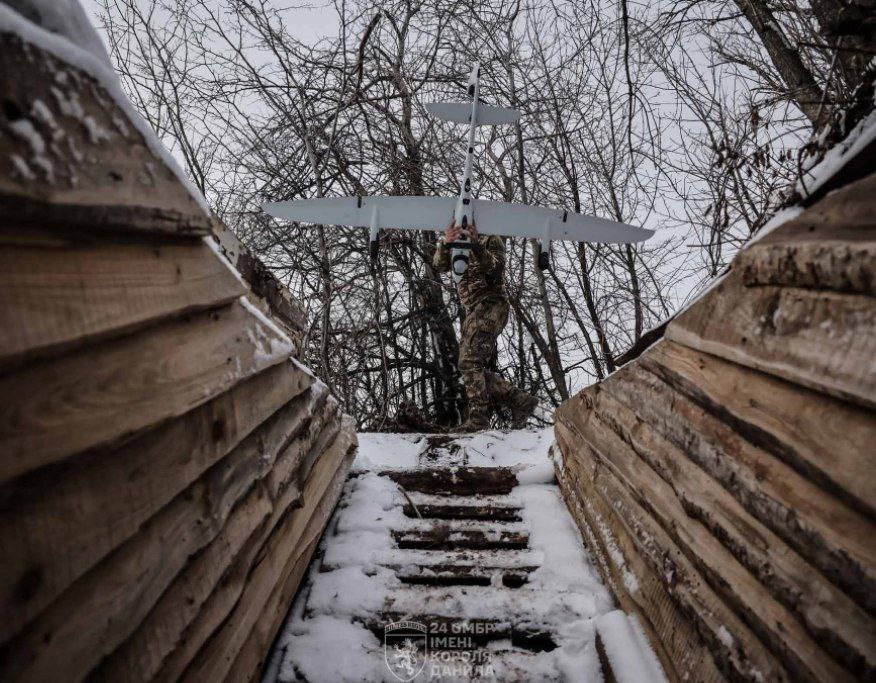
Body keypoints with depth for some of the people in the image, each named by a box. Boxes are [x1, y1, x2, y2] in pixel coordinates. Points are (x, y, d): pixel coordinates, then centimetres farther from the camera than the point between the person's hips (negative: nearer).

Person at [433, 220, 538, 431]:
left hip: (491, 305, -7)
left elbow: (497, 269, -13)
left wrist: (476, 245, -25)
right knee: (476, 368, 3)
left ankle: (478, 417, -15)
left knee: (469, 363, -18)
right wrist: (446, 243, -18)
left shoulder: (492, 240, 7)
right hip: (474, 312, 7)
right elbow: (439, 265, 2)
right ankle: (520, 400, 7)